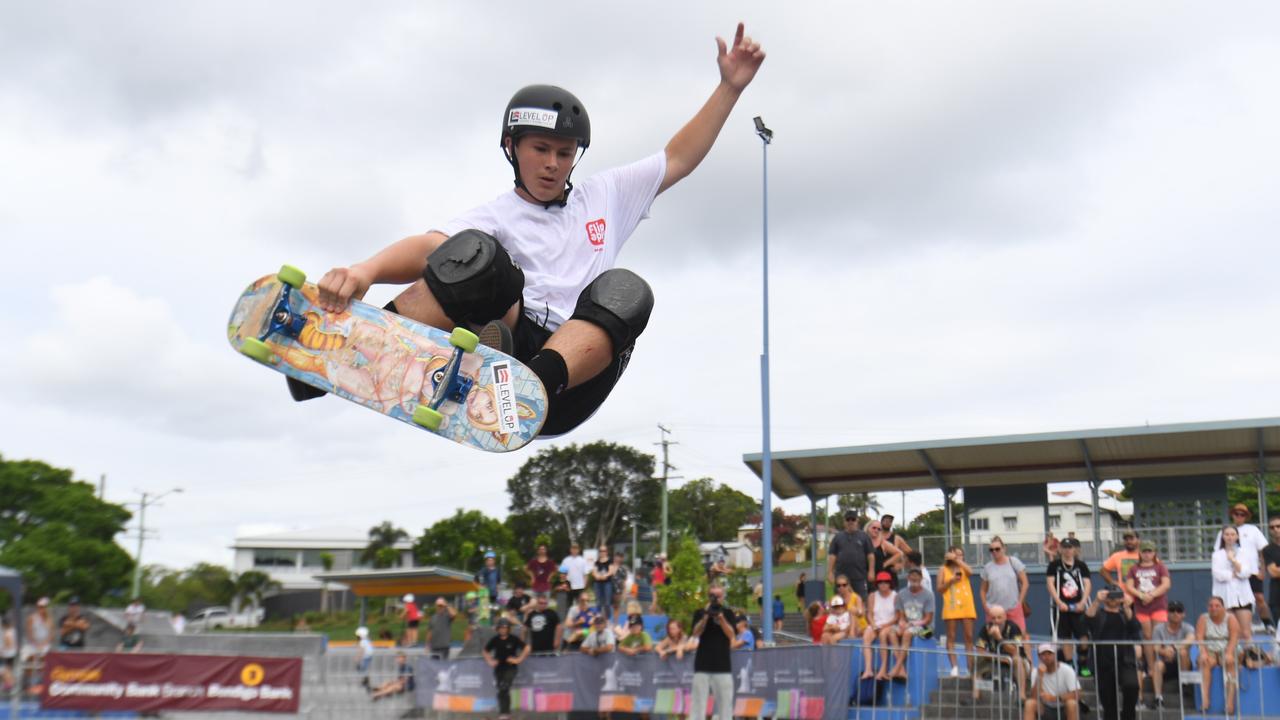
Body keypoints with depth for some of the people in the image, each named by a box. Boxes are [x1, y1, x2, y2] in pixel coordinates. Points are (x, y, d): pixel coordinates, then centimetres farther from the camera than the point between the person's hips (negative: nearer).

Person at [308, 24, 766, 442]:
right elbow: (430, 247, -8)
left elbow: (678, 159, 32)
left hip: (570, 384, 2)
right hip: (509, 342, -2)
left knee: (625, 292, -28)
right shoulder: (495, 217, 12)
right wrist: (367, 269, -28)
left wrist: (730, 88, 24)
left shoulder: (606, 197, 26)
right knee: (477, 255, -28)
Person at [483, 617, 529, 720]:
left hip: (510, 668, -4)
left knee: (504, 688, -20)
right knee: (501, 690, 5)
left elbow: (527, 648, -4)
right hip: (499, 668, 4)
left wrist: (519, 659, -8)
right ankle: (506, 712, 18)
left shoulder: (513, 639, -6)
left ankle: (504, 712, -18)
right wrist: (490, 661, 3)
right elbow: (485, 652, 17)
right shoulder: (494, 640, 3)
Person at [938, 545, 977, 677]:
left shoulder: (964, 568, 12)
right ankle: (954, 667, -2)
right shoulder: (944, 570, 8)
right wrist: (950, 581, -11)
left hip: (966, 606, 2)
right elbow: (939, 589, 3)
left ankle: (971, 667, 4)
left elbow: (970, 572, -12)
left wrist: (957, 560, -8)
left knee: (969, 637, 1)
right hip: (951, 607, -1)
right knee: (951, 637, -2)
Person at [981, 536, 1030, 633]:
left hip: (1014, 608, -1)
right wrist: (985, 606, 3)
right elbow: (983, 590, 13)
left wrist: (1020, 601, -1)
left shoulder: (1013, 562, 2)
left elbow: (1025, 583, 4)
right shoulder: (987, 567, 6)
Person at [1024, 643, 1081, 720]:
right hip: (1046, 709, 2)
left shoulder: (1066, 670, -12)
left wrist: (1054, 698, -31)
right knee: (1030, 703, -27)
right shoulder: (1036, 672, -6)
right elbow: (1034, 698, -17)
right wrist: (1040, 676, -27)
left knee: (1071, 703, -34)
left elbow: (1076, 695, -20)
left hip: (1065, 709, -2)